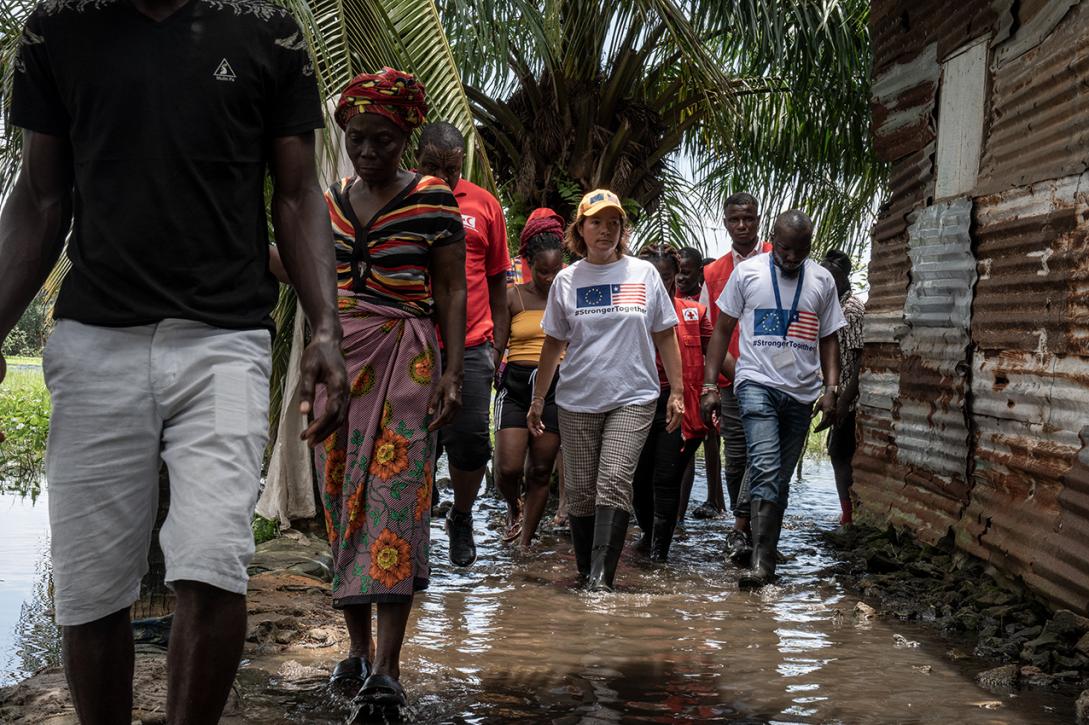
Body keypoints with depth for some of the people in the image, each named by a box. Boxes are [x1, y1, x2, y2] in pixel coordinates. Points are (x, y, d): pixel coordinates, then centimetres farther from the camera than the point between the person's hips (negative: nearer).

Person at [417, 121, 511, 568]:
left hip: (471, 344, 1)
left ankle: (461, 518, 23)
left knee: (472, 439, -2)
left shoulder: (484, 205, 7)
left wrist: (498, 344, 8)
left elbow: (497, 279, 12)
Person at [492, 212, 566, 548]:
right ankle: (513, 507, 24)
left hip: (555, 388, 1)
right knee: (509, 467, -11)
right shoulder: (513, 297, 3)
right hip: (515, 385, -1)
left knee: (540, 470, 4)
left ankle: (526, 542, 16)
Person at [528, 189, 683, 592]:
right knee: (581, 489, 4)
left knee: (614, 482, -16)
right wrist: (537, 399, 12)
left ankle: (601, 577, -18)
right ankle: (585, 573, 17)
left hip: (633, 398, -2)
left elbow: (665, 336, 9)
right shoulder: (567, 280, 7)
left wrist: (677, 392, 5)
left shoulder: (643, 274, 5)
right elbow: (553, 344, 13)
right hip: (577, 401, 2)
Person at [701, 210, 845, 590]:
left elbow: (829, 340, 13)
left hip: (801, 393, 3)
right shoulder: (747, 272, 2)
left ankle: (764, 558, 17)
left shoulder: (822, 280, 8)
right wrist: (709, 385, -1)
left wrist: (831, 389, 0)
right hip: (757, 384, -3)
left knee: (781, 479, 9)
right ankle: (762, 562, -21)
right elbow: (722, 330, 6)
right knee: (766, 470, -19)